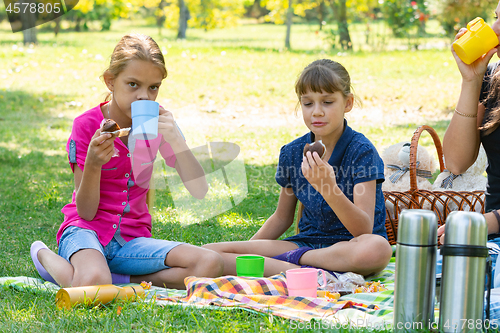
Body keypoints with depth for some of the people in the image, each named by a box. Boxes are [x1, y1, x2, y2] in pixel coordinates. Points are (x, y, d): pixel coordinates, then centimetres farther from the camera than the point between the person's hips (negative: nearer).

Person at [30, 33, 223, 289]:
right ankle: (44, 256, -2)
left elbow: (199, 191, -6)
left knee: (210, 264, -21)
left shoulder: (158, 124, 3)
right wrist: (93, 164, -27)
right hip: (85, 230, -3)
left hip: (131, 240, 4)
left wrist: (175, 140, -19)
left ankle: (118, 278, -9)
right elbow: (86, 211, -8)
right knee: (92, 284, -39)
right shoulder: (87, 125, -8)